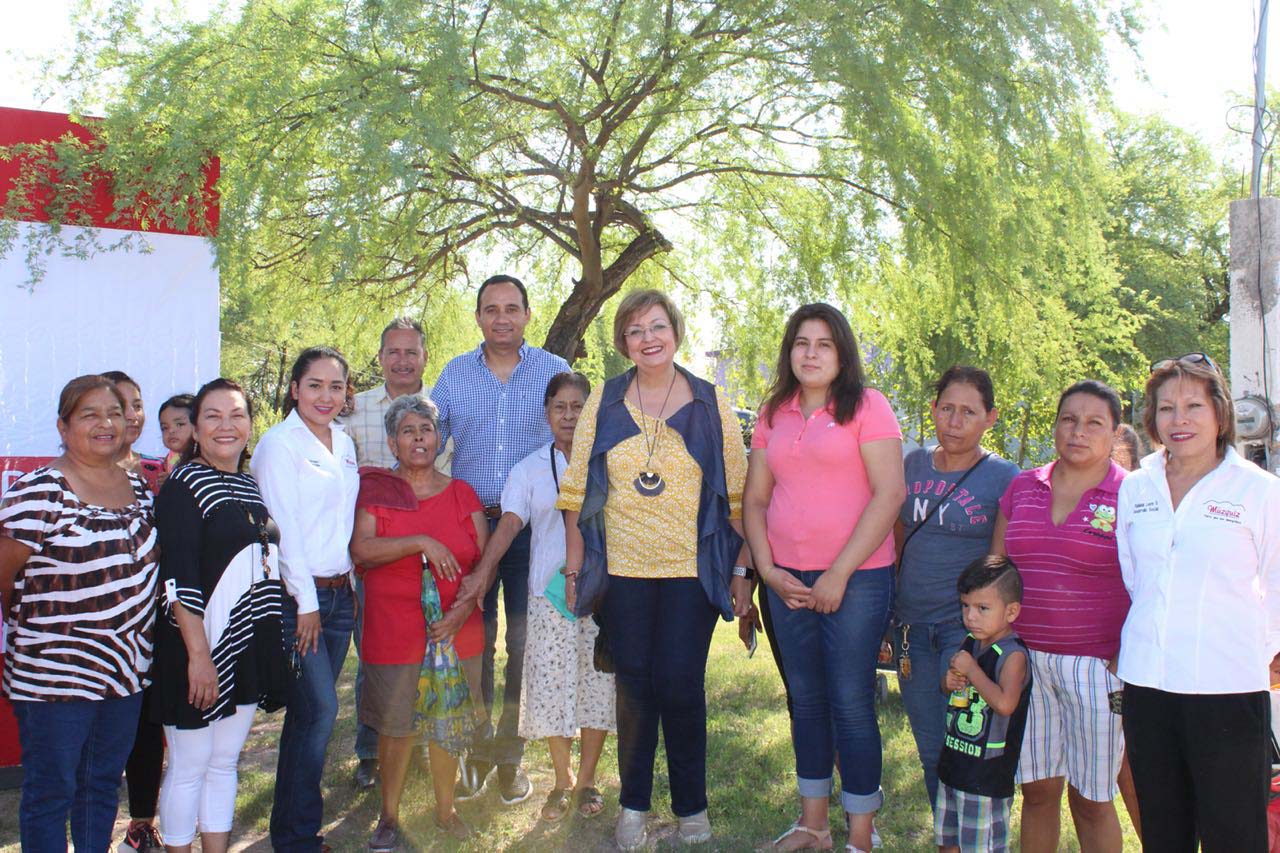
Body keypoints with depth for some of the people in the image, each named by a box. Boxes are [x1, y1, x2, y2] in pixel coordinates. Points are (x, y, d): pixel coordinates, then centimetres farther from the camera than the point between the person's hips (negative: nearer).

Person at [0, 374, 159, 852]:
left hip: (127, 667, 6)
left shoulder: (138, 487, 7)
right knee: (51, 792, 7)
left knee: (104, 784, 18)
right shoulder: (39, 492, -15)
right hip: (55, 673, -6)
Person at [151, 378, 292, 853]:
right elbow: (177, 578, -17)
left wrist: (271, 648, 15)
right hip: (199, 649, -7)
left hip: (249, 648, 7)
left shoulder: (249, 486, 12)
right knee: (189, 766, 4)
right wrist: (198, 653, -22)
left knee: (225, 762, 16)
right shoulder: (183, 484, -10)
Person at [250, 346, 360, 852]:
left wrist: (347, 587, 13)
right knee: (320, 711, -9)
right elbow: (283, 528, -12)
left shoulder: (345, 444, 13)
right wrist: (306, 602, -13)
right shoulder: (278, 444, -8)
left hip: (339, 594, 7)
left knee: (309, 714, 11)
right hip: (296, 596, -6)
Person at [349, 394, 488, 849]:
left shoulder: (462, 493, 8)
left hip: (457, 632, 2)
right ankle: (389, 816, 21)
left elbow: (486, 560, 4)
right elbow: (360, 550, -12)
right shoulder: (375, 488, 2)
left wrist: (463, 608, -10)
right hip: (394, 635, -2)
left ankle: (446, 809, 26)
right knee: (396, 727, 4)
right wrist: (422, 543, -20)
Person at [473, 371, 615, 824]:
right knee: (552, 686, 2)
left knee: (597, 684, 5)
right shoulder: (530, 468, 6)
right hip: (549, 593, 0)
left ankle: (586, 780, 22)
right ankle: (562, 781, 22)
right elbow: (509, 523, -4)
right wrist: (481, 573, -17)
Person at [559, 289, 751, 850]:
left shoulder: (712, 406, 2)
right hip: (623, 571, 1)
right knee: (633, 686, 8)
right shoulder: (603, 405, 4)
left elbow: (737, 497, 3)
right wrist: (574, 571, 2)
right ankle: (633, 805, 24)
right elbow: (576, 494, 4)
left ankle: (692, 806, 20)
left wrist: (742, 573, 0)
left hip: (692, 572, -1)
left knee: (681, 687, 0)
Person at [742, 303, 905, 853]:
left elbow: (890, 493, -12)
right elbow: (755, 498, 12)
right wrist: (767, 568, -2)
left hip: (856, 578, -5)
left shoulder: (866, 406, -5)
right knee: (806, 700, 14)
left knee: (851, 704, 0)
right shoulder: (774, 414, 11)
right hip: (788, 581, 5)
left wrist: (840, 573, -14)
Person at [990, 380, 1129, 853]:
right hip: (1025, 658, 4)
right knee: (1037, 790, 9)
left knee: (1091, 799, 6)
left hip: (1096, 665, -3)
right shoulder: (1022, 487, 9)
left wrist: (1127, 661, -10)